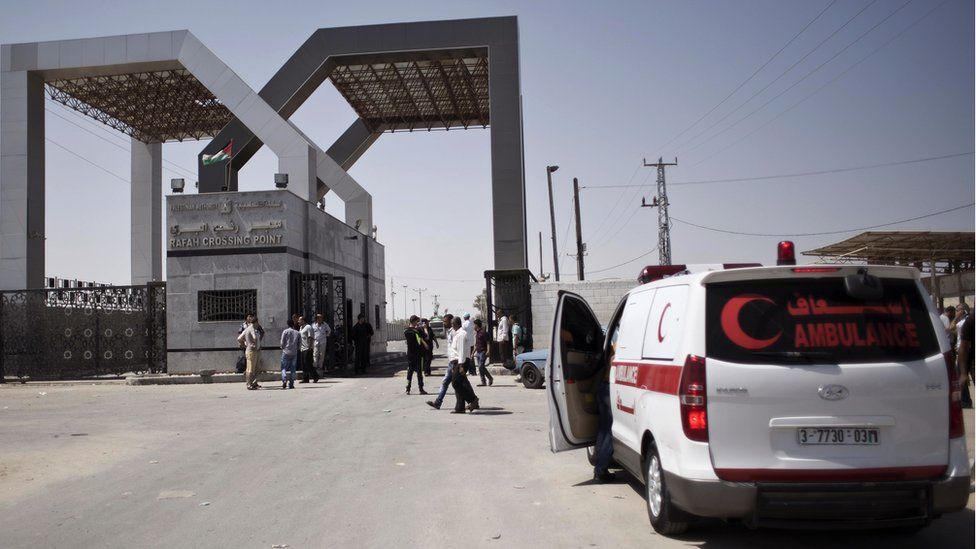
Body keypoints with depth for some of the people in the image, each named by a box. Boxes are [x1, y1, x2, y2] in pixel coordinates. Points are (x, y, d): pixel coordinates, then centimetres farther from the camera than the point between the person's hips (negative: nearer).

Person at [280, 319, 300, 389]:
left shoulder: (285, 331, -4)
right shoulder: (298, 333, 5)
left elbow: (282, 342, -4)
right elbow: (299, 343, 7)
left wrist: (283, 348, 13)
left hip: (286, 352, -2)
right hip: (294, 353, 3)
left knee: (284, 368, 2)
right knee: (293, 368, 7)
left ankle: (284, 380, -20)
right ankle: (291, 384, 5)